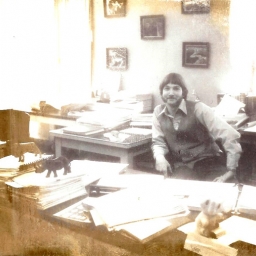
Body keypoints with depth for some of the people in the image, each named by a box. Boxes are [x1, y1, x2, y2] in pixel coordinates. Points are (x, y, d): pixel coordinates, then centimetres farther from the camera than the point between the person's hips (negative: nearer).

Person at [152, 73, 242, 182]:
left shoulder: (198, 108, -13)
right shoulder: (158, 112, 2)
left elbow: (230, 135, -18)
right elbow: (158, 141, 8)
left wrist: (230, 171, -20)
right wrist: (160, 157, -15)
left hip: (207, 163, -2)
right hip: (181, 167, 2)